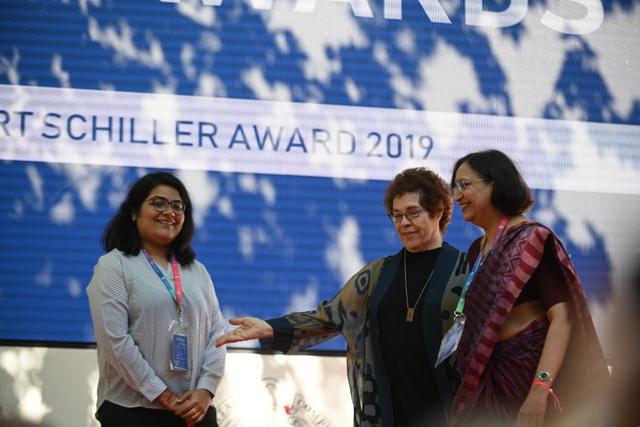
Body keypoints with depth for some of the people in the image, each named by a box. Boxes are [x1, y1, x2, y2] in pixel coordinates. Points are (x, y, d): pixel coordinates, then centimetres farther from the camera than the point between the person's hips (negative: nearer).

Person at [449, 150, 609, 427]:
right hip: (488, 381, 7)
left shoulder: (531, 240, -11)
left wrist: (541, 388, -32)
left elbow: (562, 318, -21)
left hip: (528, 375, -7)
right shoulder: (476, 251, 12)